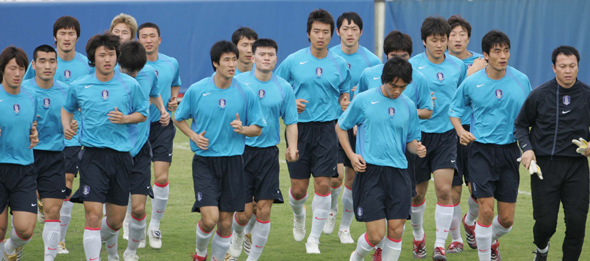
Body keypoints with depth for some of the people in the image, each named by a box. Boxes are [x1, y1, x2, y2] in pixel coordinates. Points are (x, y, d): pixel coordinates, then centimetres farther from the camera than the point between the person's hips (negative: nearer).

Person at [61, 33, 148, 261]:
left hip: (121, 155, 1)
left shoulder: (130, 85, 2)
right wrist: (67, 126, 2)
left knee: (116, 220, 9)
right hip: (93, 156, -1)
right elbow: (67, 109, 22)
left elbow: (143, 113, 12)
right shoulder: (79, 87, 3)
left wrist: (125, 118, -8)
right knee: (93, 214, -15)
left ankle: (100, 240, 40)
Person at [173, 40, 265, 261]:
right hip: (204, 161, -2)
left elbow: (258, 128, 7)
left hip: (233, 162, 2)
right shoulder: (196, 90, -3)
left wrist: (243, 129, -15)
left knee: (226, 223, 3)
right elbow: (179, 119, 11)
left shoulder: (246, 93, -1)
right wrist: (194, 136, -7)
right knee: (210, 218, -13)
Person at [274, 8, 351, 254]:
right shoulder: (293, 61, 0)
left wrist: (345, 102, -4)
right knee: (298, 188, 1)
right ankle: (298, 216, 38)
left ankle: (314, 239, 5)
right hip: (299, 129, -1)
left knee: (323, 184, -8)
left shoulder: (340, 64, 5)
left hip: (327, 129, 1)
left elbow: (344, 92, 19)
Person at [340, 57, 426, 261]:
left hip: (398, 173, 3)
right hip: (370, 172, -3)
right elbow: (341, 127, 11)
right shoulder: (363, 100, 0)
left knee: (396, 231, -3)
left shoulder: (408, 106, 10)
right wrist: (351, 155, -2)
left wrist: (417, 148, -5)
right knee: (376, 235, -7)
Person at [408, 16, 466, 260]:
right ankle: (418, 236, 34)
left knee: (444, 189, -12)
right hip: (419, 134, -1)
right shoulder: (412, 65, -7)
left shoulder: (458, 66, 3)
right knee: (418, 192, 9)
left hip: (446, 134, 1)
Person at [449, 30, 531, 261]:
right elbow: (454, 109, 12)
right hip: (481, 150, -2)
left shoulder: (521, 80, 0)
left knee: (507, 219, 3)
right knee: (486, 209, -15)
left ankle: (490, 240, 37)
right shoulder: (472, 83, -3)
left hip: (510, 151, 2)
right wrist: (461, 131, -6)